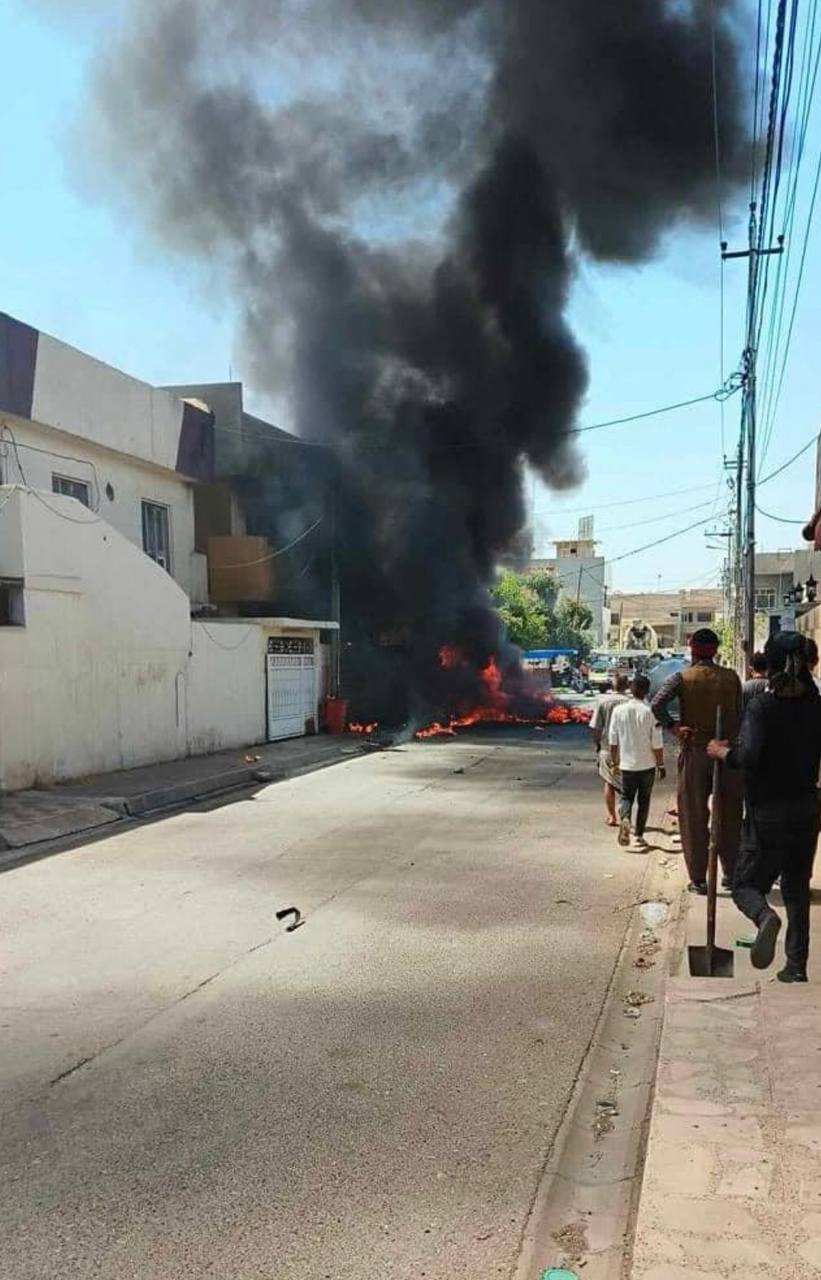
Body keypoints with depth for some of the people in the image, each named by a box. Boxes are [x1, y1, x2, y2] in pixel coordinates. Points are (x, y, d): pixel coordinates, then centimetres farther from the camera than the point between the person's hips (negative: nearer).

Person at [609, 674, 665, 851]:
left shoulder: (618, 710, -6)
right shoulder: (650, 712, -13)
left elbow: (613, 741, 1)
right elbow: (657, 744, -10)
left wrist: (615, 761, 14)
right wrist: (661, 765, 3)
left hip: (627, 764, 1)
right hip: (647, 764, -1)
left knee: (626, 796, 13)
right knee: (644, 800, 14)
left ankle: (624, 819, -16)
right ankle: (639, 836, 17)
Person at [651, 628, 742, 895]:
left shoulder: (682, 678, -6)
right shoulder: (731, 677, 1)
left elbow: (657, 705, -19)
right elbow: (739, 715, 3)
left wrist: (674, 727, -10)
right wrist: (733, 742, 11)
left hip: (694, 753, -2)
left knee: (694, 818, 6)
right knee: (729, 817, 14)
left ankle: (698, 879, 9)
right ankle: (731, 874, 22)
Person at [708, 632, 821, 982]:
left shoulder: (763, 706, -15)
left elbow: (749, 756, -27)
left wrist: (722, 752, -10)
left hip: (768, 812, -5)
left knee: (746, 884, 5)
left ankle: (765, 916, -28)